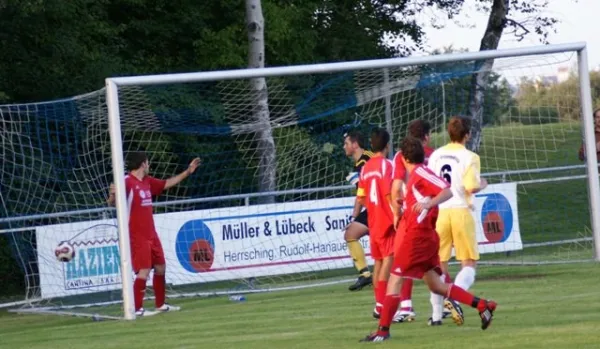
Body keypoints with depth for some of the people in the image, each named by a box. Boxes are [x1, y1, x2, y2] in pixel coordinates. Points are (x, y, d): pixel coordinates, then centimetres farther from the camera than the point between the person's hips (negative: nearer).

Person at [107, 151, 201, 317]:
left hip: (151, 235, 9)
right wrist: (113, 194, -49)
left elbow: (166, 184, 27)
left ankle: (160, 304, 30)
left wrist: (187, 172, 30)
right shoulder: (127, 182, -16)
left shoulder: (147, 182, 11)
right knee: (144, 271, -16)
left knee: (160, 268, 17)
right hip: (137, 237, -9)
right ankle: (137, 309, -12)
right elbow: (112, 202, -25)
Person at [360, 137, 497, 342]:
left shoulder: (420, 173, -11)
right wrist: (405, 204, 32)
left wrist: (427, 203, -36)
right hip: (426, 236, 10)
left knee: (395, 279, -7)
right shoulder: (416, 175, 17)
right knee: (436, 286, 11)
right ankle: (482, 305, 10)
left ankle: (383, 330, -7)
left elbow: (447, 191, -22)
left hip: (417, 235, -10)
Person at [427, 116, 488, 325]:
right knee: (469, 263, 4)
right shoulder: (469, 157, -7)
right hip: (460, 211, -4)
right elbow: (472, 187, -16)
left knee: (439, 264, 11)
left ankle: (436, 313, 10)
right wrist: (483, 184, 5)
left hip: (439, 212, 4)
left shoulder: (435, 155, 7)